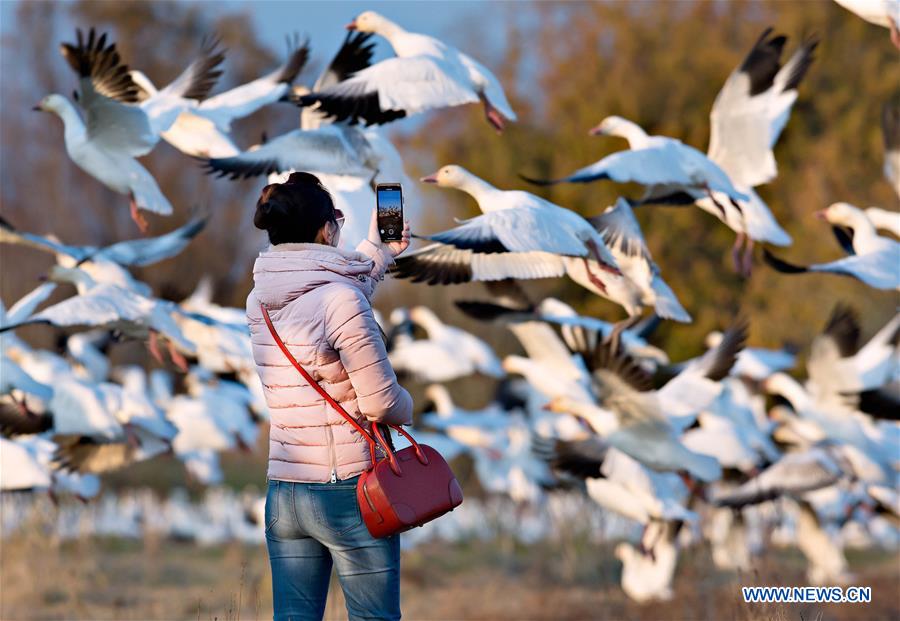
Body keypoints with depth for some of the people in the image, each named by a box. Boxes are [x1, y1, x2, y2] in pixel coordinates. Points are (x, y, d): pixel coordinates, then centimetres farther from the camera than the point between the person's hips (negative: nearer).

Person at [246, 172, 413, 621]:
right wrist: (408, 407, 8)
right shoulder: (341, 299, -17)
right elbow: (381, 401, -15)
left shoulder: (260, 303, 5)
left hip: (283, 494, 6)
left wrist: (377, 252, 34)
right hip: (350, 492, -6)